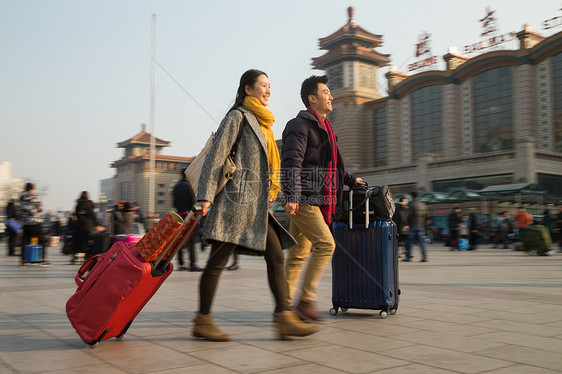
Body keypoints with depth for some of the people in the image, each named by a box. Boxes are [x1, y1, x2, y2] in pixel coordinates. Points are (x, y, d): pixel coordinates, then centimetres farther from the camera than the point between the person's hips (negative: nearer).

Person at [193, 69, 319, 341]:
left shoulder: (261, 122, 23)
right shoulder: (237, 117, -3)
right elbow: (216, 155, -11)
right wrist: (206, 195, -19)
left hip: (256, 203, 9)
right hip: (237, 197, -9)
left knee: (275, 255, 1)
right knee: (218, 260, -3)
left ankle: (285, 318, 0)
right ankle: (202, 321, 5)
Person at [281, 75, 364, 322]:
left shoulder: (324, 127, 24)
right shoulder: (300, 125, -6)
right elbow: (291, 163, -17)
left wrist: (349, 179, 35)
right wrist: (291, 197, -26)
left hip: (316, 200, 9)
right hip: (303, 200, -9)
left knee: (299, 253, 9)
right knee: (326, 244, -15)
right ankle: (305, 299, -8)